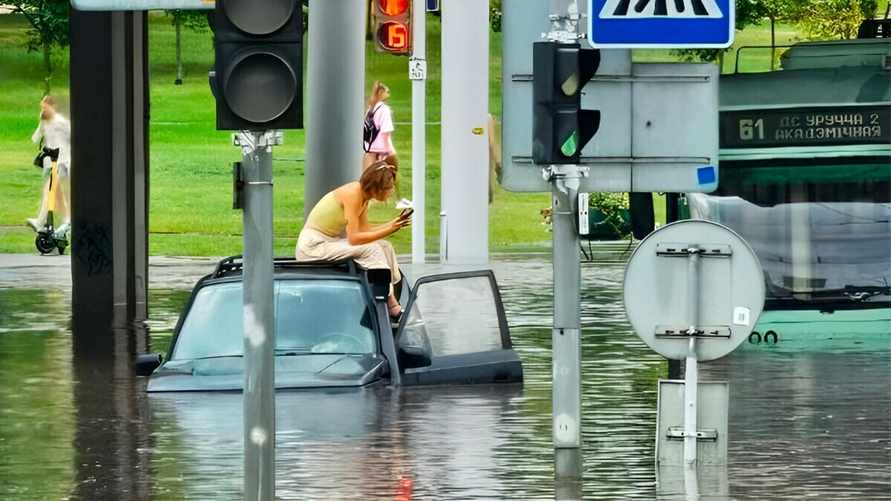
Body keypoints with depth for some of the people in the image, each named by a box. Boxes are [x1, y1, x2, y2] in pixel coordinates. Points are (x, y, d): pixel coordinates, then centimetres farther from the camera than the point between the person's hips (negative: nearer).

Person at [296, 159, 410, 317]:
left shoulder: (363, 194, 3)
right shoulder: (353, 194, -24)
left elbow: (364, 230, 3)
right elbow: (354, 238, -26)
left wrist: (393, 223, -6)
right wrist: (389, 230, -27)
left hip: (330, 240, 9)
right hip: (312, 246, -9)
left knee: (385, 247, -1)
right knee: (371, 249, -22)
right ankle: (391, 307, -16)